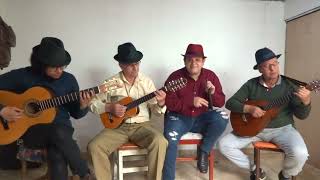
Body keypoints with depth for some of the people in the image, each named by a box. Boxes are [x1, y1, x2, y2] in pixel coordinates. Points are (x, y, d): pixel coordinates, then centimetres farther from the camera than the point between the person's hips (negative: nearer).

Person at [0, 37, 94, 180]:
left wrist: (83, 106, -14)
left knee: (58, 156, -34)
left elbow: (75, 113, 7)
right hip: (30, 130, -1)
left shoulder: (69, 80, 2)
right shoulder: (21, 76, -5)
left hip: (61, 128, 1)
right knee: (58, 133, -35)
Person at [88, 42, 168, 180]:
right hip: (117, 126, 1)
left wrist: (161, 103, -21)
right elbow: (93, 104, 4)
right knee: (94, 146, -23)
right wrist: (109, 108, -14)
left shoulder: (147, 82, 2)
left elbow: (155, 109, 2)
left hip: (141, 125, 0)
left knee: (160, 142, -28)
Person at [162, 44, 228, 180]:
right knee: (170, 139, -29)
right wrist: (191, 101, -25)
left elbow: (221, 102, 2)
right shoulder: (175, 77, -7)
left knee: (221, 119, -25)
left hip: (201, 118, 3)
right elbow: (168, 103, -14)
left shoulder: (211, 76, 0)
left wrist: (213, 93, -21)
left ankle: (204, 151, -2)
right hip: (179, 117, -2)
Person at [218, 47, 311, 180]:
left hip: (282, 128, -1)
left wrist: (306, 101, -26)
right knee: (224, 144, -13)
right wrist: (249, 108, -21)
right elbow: (230, 103, -5)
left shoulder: (289, 85, -5)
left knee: (300, 153, -30)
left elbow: (301, 115, -4)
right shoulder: (251, 84, -3)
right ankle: (255, 169, 10)